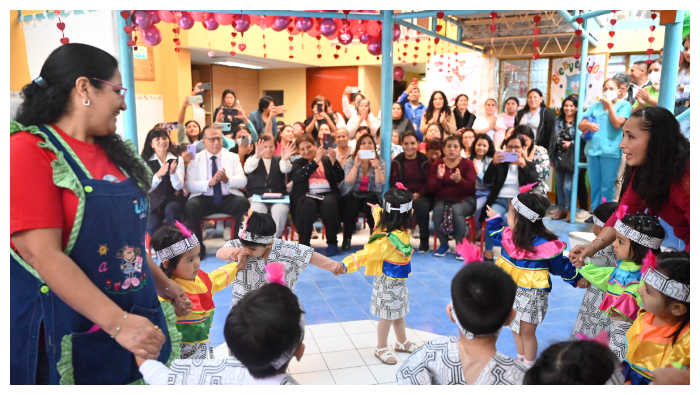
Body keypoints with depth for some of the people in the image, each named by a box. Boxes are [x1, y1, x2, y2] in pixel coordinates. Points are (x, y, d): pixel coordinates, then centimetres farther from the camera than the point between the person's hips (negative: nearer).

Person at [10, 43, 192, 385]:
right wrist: (118, 322, -26)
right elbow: (42, 254, -21)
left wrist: (165, 286, 20)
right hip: (70, 339, -7)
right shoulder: (29, 151, -13)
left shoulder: (114, 153, 8)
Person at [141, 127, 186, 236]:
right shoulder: (146, 161, 1)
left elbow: (179, 187, -6)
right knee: (151, 227, -27)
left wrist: (173, 173, -27)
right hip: (155, 201, 0)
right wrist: (159, 174, -29)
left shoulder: (177, 159, 2)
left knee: (171, 208, -34)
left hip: (174, 199, 0)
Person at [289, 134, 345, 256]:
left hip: (328, 193, 1)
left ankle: (332, 242, -18)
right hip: (306, 195, 0)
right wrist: (316, 160, -12)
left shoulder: (327, 160, 18)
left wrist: (333, 160, -9)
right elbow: (297, 177, -7)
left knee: (329, 204, -34)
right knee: (308, 204, -36)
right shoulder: (298, 163, 18)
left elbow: (340, 178, 5)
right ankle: (304, 243, -23)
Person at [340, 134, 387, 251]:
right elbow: (349, 183, -15)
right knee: (352, 206, -34)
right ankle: (347, 238, -14)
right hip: (352, 195, 0)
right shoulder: (351, 160, -2)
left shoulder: (380, 161, 0)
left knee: (370, 205, -33)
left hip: (371, 196, 0)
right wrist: (356, 165, -26)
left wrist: (376, 167, -26)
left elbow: (380, 184, -13)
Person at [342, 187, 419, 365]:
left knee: (399, 312, 24)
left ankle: (402, 342, 44)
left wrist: (377, 210, 34)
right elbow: (367, 253, -36)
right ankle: (381, 349, 28)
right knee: (388, 316, 8)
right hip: (389, 282, -9)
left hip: (398, 282, 9)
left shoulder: (400, 230, -7)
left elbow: (380, 214, 12)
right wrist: (346, 264, -45)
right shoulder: (390, 240, -34)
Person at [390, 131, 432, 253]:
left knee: (420, 204, -36)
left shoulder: (425, 160, 1)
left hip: (423, 196, -1)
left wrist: (418, 194, -20)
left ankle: (424, 240, -18)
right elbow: (393, 182, 2)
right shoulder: (397, 161, 7)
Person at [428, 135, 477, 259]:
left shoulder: (467, 164, 0)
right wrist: (439, 177, -23)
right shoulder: (436, 164, 5)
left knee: (456, 210, -35)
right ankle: (443, 244, -9)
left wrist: (459, 180, -32)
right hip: (442, 200, 2)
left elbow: (471, 188, -11)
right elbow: (431, 189, -3)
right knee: (438, 210, -32)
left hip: (464, 200, -2)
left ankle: (460, 246, -16)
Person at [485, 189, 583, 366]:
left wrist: (577, 279, 0)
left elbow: (561, 267, -11)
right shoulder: (510, 235, -8)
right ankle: (520, 360, 42)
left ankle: (528, 366, 29)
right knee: (515, 328, 21)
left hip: (532, 295, -6)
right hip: (512, 291, 6)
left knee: (527, 332, 8)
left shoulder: (544, 245, -27)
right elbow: (498, 237, 18)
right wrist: (494, 219, 18)